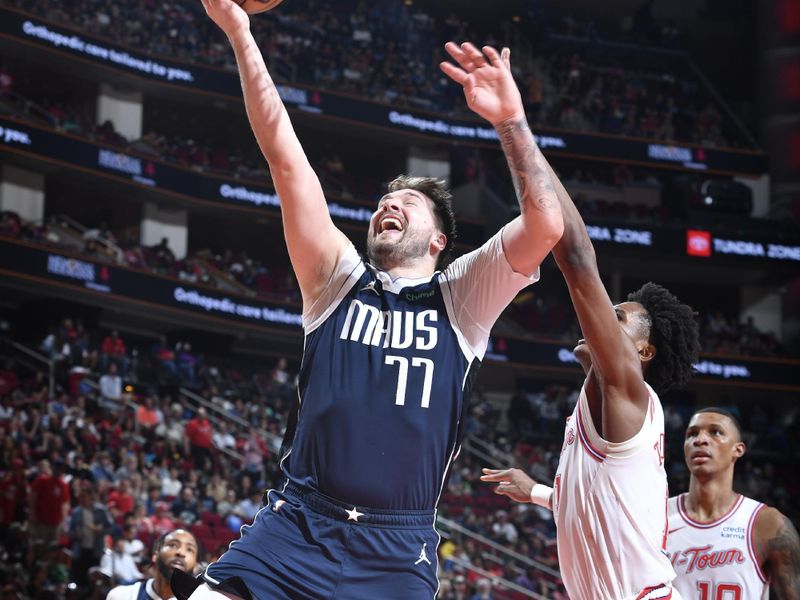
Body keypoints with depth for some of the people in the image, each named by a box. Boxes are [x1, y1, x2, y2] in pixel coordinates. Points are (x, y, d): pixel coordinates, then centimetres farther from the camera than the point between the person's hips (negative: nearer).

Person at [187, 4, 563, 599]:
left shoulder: (461, 297, 10)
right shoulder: (339, 279, 12)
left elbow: (546, 225, -5)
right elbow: (284, 156, 6)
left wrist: (512, 121, -12)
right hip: (293, 527, 1)